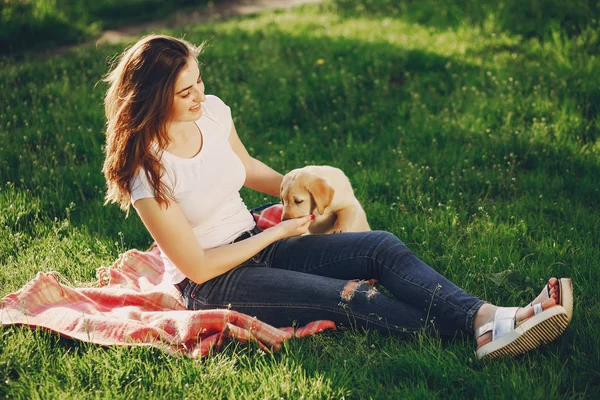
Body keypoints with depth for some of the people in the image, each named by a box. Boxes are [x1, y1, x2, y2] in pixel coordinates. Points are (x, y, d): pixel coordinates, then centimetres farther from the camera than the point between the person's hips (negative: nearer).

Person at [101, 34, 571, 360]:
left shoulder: (211, 110, -4)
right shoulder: (147, 169, -22)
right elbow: (197, 266, -18)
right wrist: (278, 232, -12)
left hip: (256, 243, 7)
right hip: (211, 284, -6)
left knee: (383, 246, -16)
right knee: (351, 296, -27)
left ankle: (489, 319, -32)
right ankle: (473, 335, -31)